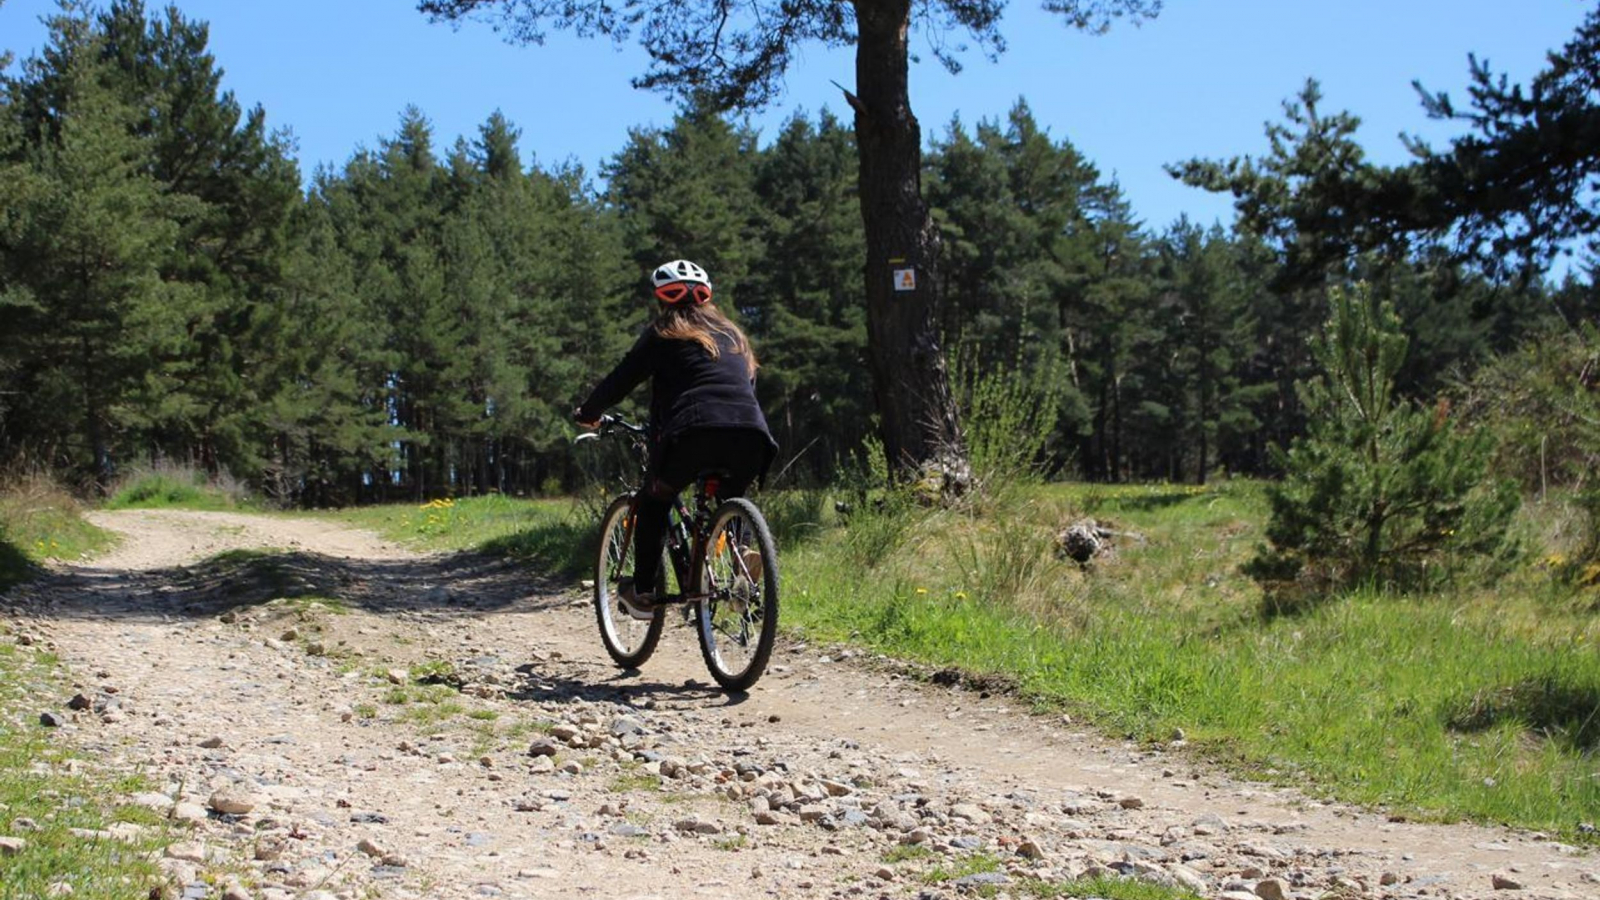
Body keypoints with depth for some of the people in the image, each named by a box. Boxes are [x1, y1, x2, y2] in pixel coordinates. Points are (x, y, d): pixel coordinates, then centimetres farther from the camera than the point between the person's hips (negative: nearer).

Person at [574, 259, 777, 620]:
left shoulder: (663, 334, 17)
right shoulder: (734, 336, 31)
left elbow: (620, 381, 16)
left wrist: (587, 412, 34)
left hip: (694, 431, -4)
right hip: (751, 435, 4)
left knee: (653, 500, 19)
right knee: (729, 504, 29)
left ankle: (643, 592, 16)